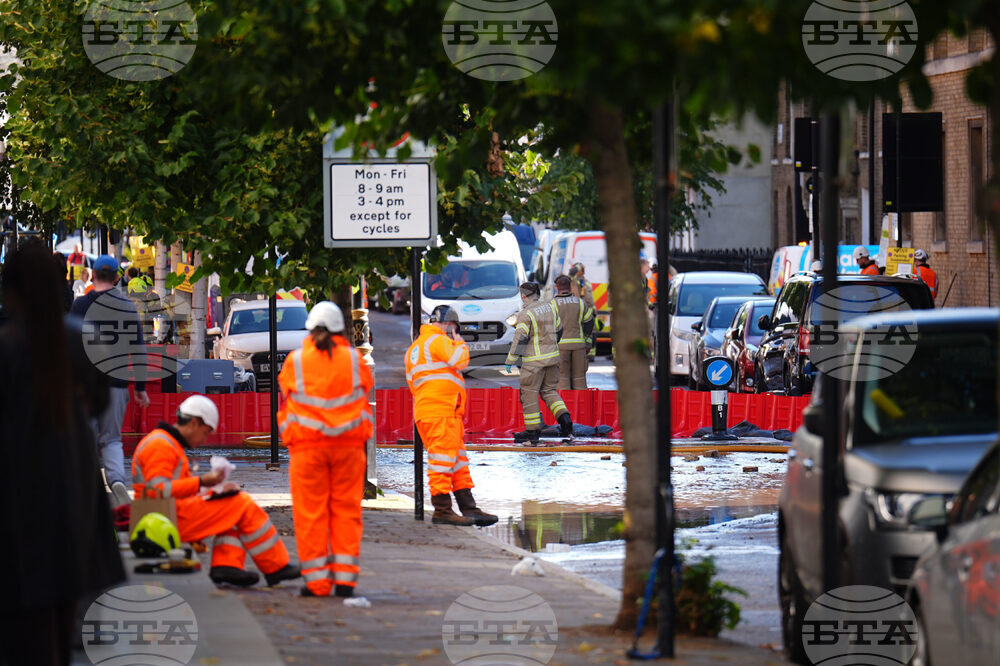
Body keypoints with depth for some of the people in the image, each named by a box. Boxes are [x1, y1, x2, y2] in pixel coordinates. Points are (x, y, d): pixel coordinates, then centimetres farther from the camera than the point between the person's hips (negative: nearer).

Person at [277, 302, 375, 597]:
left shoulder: (295, 360, 0)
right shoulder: (354, 359, 4)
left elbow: (287, 402, 9)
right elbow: (365, 394, 11)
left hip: (308, 445, -1)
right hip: (349, 445, 1)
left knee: (310, 512, 2)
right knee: (346, 509, 6)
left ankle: (317, 580, 1)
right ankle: (345, 579, 3)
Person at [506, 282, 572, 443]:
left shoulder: (525, 314, -15)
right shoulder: (549, 307, 6)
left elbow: (520, 339, -18)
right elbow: (558, 330, 17)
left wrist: (510, 361, -12)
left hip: (534, 361, -7)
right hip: (552, 357, 7)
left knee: (529, 393, 3)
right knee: (549, 391, 16)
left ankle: (532, 430, 4)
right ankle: (564, 419, -1)